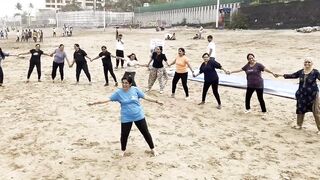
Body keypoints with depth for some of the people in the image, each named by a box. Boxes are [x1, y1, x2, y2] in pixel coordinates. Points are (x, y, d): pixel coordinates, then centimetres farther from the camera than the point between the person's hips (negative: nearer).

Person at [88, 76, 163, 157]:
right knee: (124, 135, 6)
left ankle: (152, 149, 27)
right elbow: (108, 99, -8)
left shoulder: (135, 89, -6)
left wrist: (156, 101, 0)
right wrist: (95, 103, -14)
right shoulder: (118, 92, -8)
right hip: (126, 118, 0)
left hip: (139, 116, 1)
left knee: (145, 132, 8)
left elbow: (145, 97, 1)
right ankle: (123, 150, 34)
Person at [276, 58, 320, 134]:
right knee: (300, 110, 15)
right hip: (302, 95, 5)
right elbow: (292, 76, 13)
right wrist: (282, 75, 15)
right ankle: (299, 125, 33)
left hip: (313, 95, -5)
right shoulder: (301, 72, 3)